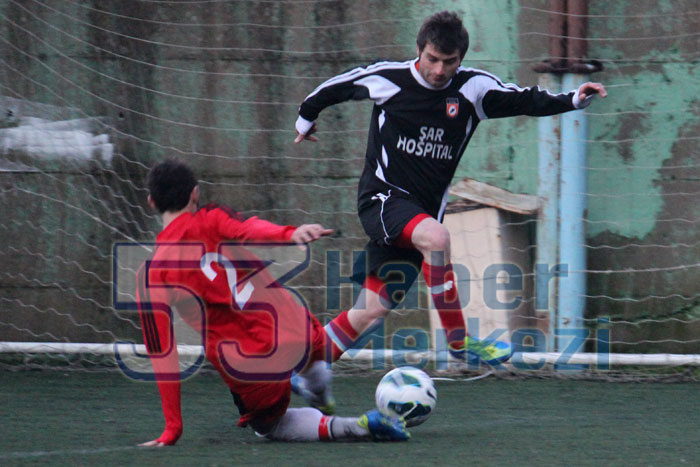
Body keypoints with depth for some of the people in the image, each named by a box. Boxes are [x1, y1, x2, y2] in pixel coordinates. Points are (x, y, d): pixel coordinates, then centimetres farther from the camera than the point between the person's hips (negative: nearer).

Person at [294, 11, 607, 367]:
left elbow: (525, 101, 0)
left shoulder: (473, 88, -1)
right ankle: (459, 343, -28)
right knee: (436, 237, -35)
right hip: (383, 198, -4)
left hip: (424, 212, 4)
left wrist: (574, 100, -16)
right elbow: (334, 88, 10)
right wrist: (306, 119, 26)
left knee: (371, 312, 1)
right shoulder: (387, 79, -7)